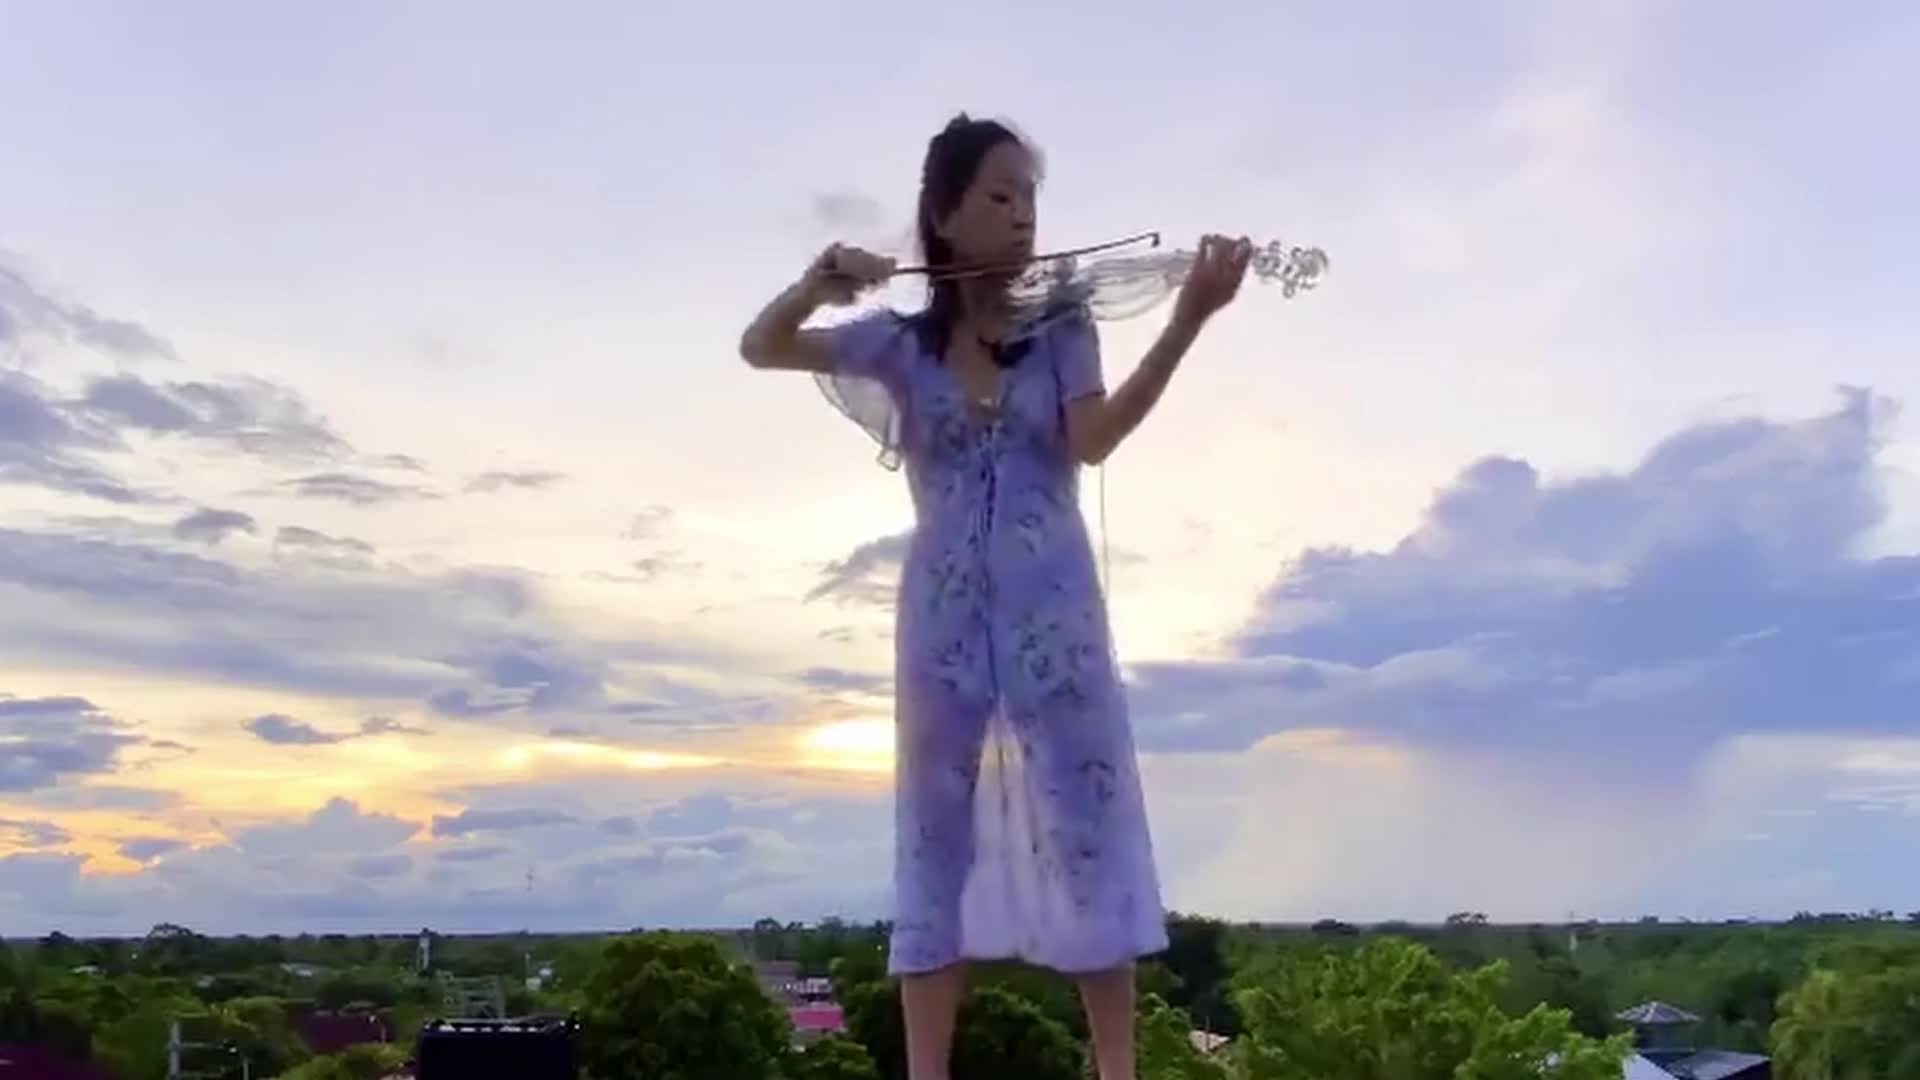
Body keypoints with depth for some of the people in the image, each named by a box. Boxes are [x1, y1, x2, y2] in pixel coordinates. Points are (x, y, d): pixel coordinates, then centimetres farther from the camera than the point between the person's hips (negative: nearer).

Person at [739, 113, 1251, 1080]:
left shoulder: (1062, 329, 3)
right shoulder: (903, 341, 6)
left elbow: (1093, 440, -14)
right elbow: (760, 349, 7)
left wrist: (1187, 319, -26)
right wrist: (817, 282, -12)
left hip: (1052, 602, -1)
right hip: (942, 610, 1)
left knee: (1092, 828, -1)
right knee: (935, 836, 5)